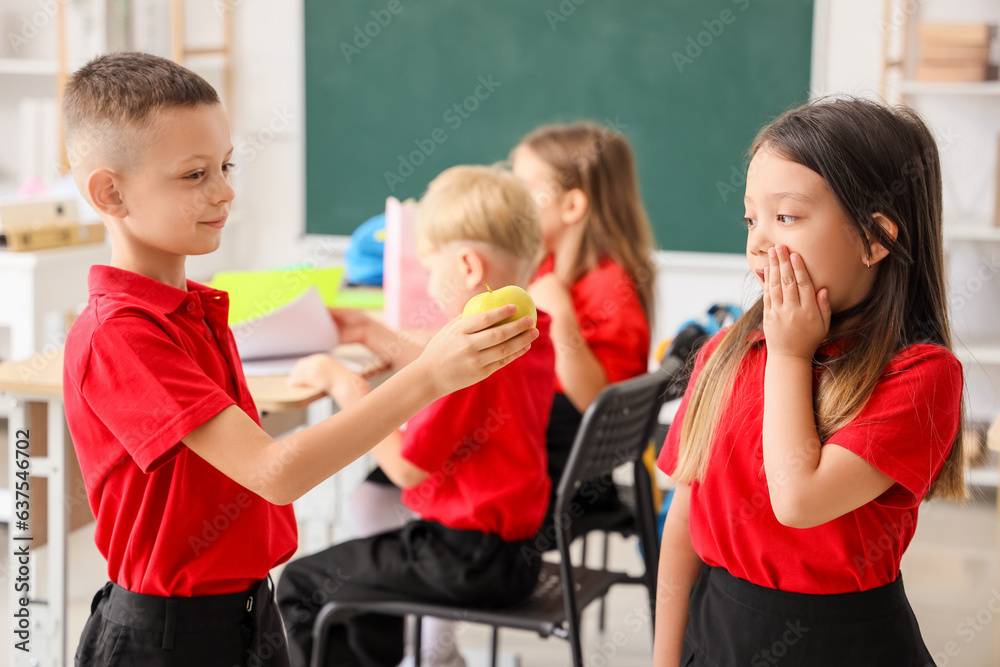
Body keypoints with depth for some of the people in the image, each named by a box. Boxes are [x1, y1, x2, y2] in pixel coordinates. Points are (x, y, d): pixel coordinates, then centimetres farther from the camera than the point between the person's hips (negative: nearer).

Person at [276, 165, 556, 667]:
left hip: (466, 560, -10)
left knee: (301, 584, 1)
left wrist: (345, 386, -15)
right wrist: (376, 336, 24)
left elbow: (408, 468, -22)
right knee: (357, 560, 32)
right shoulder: (532, 334, 3)